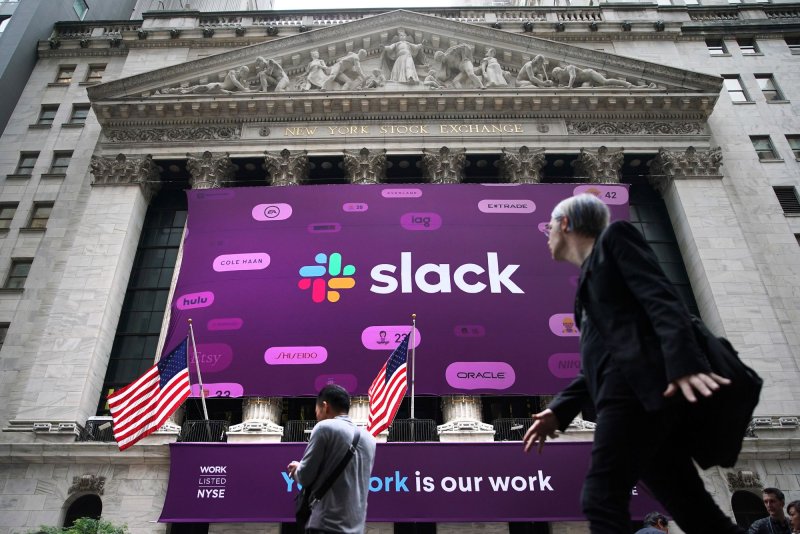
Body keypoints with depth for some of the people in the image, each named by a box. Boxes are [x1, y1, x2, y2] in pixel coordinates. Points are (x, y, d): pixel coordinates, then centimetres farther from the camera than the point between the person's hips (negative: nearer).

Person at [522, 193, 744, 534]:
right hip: (627, 390, 9)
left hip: (641, 385, -9)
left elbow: (660, 297, -10)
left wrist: (683, 362, -26)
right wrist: (558, 411, 17)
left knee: (601, 500, -13)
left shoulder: (614, 237, 8)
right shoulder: (590, 277, 31)